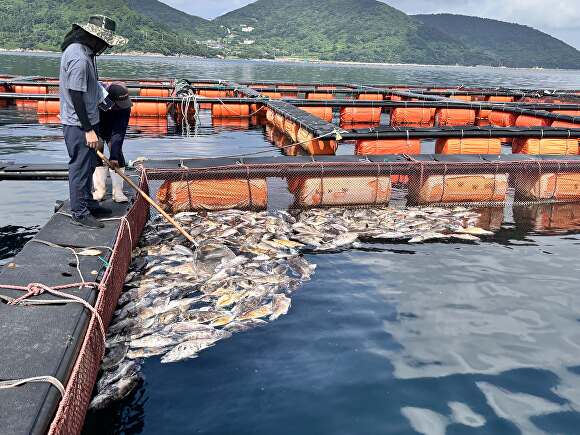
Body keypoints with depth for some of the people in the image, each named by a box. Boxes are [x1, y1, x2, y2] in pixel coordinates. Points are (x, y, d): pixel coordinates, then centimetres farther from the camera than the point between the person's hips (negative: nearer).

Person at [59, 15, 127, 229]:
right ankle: (80, 213, 10)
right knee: (81, 167, -1)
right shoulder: (78, 58, -23)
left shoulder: (83, 50, 9)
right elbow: (76, 97, -24)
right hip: (78, 125, -10)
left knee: (88, 165, 19)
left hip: (86, 121, 10)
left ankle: (88, 203, 33)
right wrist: (88, 130, -21)